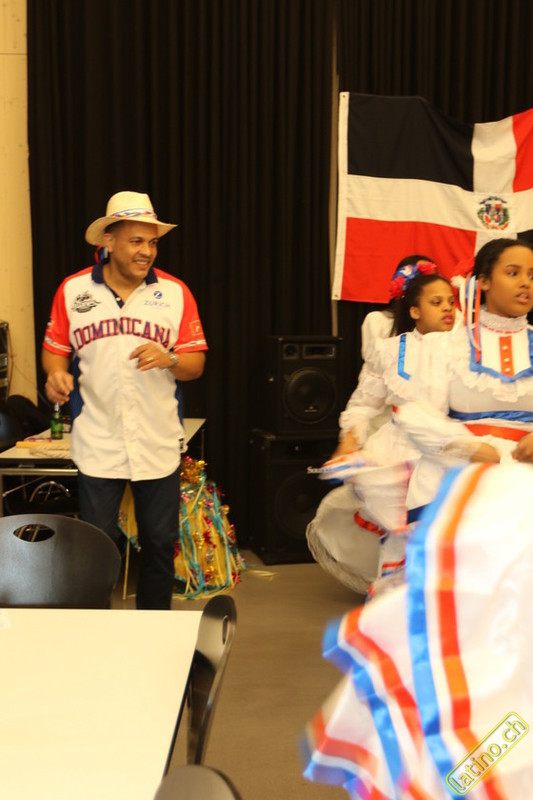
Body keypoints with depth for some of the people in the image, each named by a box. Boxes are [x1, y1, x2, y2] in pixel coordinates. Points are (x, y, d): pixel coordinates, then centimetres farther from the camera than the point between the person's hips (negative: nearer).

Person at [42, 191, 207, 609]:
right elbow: (54, 349, 10)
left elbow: (196, 363, 3)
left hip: (158, 445, 1)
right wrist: (57, 373, -12)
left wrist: (169, 359, -18)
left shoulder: (175, 292, 3)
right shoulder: (73, 290, 3)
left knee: (160, 544, 10)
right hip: (97, 445, -1)